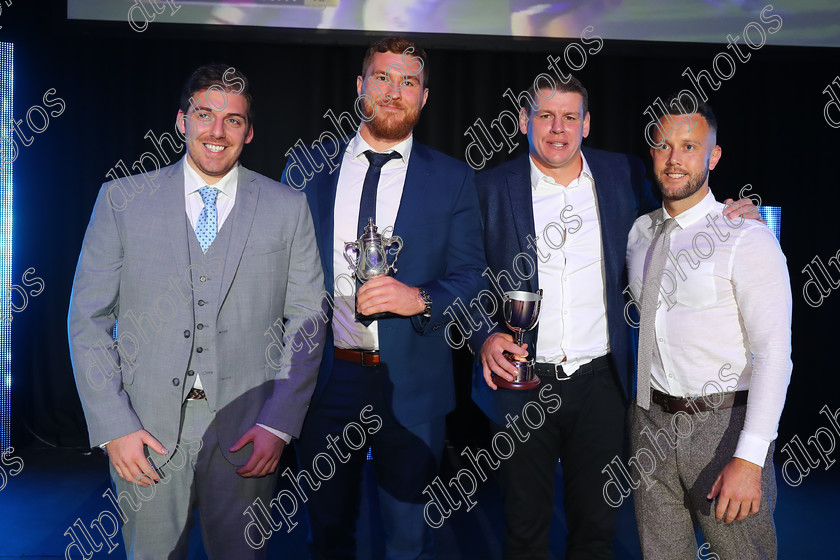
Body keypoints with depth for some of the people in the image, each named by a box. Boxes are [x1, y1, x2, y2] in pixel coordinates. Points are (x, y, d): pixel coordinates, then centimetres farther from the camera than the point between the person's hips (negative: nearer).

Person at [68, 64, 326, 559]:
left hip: (248, 431, 0)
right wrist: (114, 425, -6)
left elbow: (307, 321, 2)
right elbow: (89, 319, 2)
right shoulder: (122, 199, 3)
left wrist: (278, 424, -7)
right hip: (146, 429, 0)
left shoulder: (288, 207, 3)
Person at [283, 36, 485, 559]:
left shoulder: (453, 178, 1)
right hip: (324, 378, 2)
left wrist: (420, 299, -21)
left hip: (411, 386, -1)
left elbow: (472, 276, -1)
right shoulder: (307, 164, 4)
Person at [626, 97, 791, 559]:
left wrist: (749, 459, -24)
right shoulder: (638, 232, 8)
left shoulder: (748, 238, -12)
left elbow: (773, 352, -17)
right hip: (650, 420, 5)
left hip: (724, 426, -5)